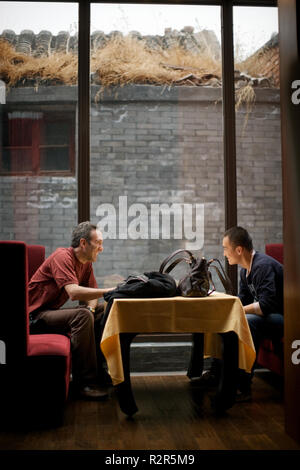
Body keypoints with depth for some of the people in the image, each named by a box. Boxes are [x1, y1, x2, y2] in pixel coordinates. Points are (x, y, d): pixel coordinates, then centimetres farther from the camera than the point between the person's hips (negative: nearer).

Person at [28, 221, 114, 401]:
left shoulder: (86, 262, 8)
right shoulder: (62, 257, -20)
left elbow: (91, 293, 9)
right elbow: (74, 292, -34)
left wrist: (91, 308, -14)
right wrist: (109, 291, -33)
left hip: (52, 312, 10)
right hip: (35, 316, -9)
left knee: (103, 312, 1)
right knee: (82, 316, -32)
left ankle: (98, 371, 4)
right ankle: (84, 382, -26)